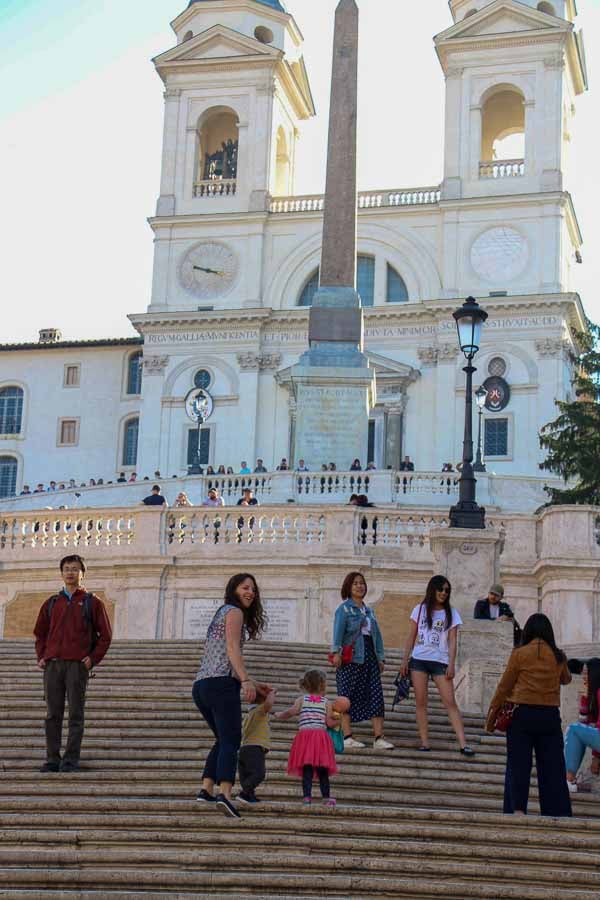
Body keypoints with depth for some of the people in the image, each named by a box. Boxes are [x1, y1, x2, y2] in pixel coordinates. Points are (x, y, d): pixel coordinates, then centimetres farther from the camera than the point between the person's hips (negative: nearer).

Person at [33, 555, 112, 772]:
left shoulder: (92, 602, 6)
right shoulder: (51, 603, 16)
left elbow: (105, 634, 4)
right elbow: (40, 633, 22)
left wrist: (93, 658, -5)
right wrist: (41, 656, 8)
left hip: (78, 665, -3)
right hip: (52, 665, 4)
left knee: (75, 714, -2)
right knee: (53, 714, 4)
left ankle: (71, 759, 0)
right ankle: (52, 759, 9)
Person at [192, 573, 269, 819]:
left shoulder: (221, 614, 31)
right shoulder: (234, 611, 3)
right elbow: (232, 649, -12)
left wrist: (253, 685, 31)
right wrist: (246, 681, -23)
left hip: (200, 686, 9)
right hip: (221, 683, -9)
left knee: (223, 740, 18)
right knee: (231, 740, -14)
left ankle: (206, 790, 8)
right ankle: (224, 794, -28)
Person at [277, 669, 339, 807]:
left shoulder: (302, 700, 8)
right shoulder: (326, 703, 6)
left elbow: (291, 712, -3)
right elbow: (329, 723, 0)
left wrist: (279, 715, 14)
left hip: (304, 733, 0)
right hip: (321, 735, 0)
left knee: (307, 769, -3)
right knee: (322, 770, 6)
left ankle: (307, 795, -11)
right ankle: (326, 797, 7)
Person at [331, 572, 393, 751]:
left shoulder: (369, 610, 21)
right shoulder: (344, 608, 1)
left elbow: (377, 634, 21)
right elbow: (338, 630, -11)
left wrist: (381, 657, 14)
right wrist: (336, 652, -24)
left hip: (370, 657, 6)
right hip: (350, 658, -6)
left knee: (376, 696, -2)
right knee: (348, 696, -3)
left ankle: (378, 738, -3)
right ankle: (347, 737, 0)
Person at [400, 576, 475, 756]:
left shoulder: (451, 613, 5)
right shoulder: (420, 610, 8)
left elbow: (453, 641, 2)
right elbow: (411, 637, 11)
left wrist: (451, 665, -7)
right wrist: (405, 660, 6)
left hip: (440, 661, -1)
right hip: (419, 660, 1)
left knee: (450, 702, -8)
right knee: (421, 702, 0)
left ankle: (463, 744, -12)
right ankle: (424, 742, 3)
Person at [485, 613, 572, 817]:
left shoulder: (520, 654, -5)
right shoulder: (558, 656, 4)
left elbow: (504, 687, -1)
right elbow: (566, 679, 25)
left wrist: (491, 716, 7)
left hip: (522, 714, -2)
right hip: (550, 716, 3)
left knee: (518, 764, 3)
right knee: (551, 765, 8)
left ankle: (517, 809, -4)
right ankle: (558, 811, 8)